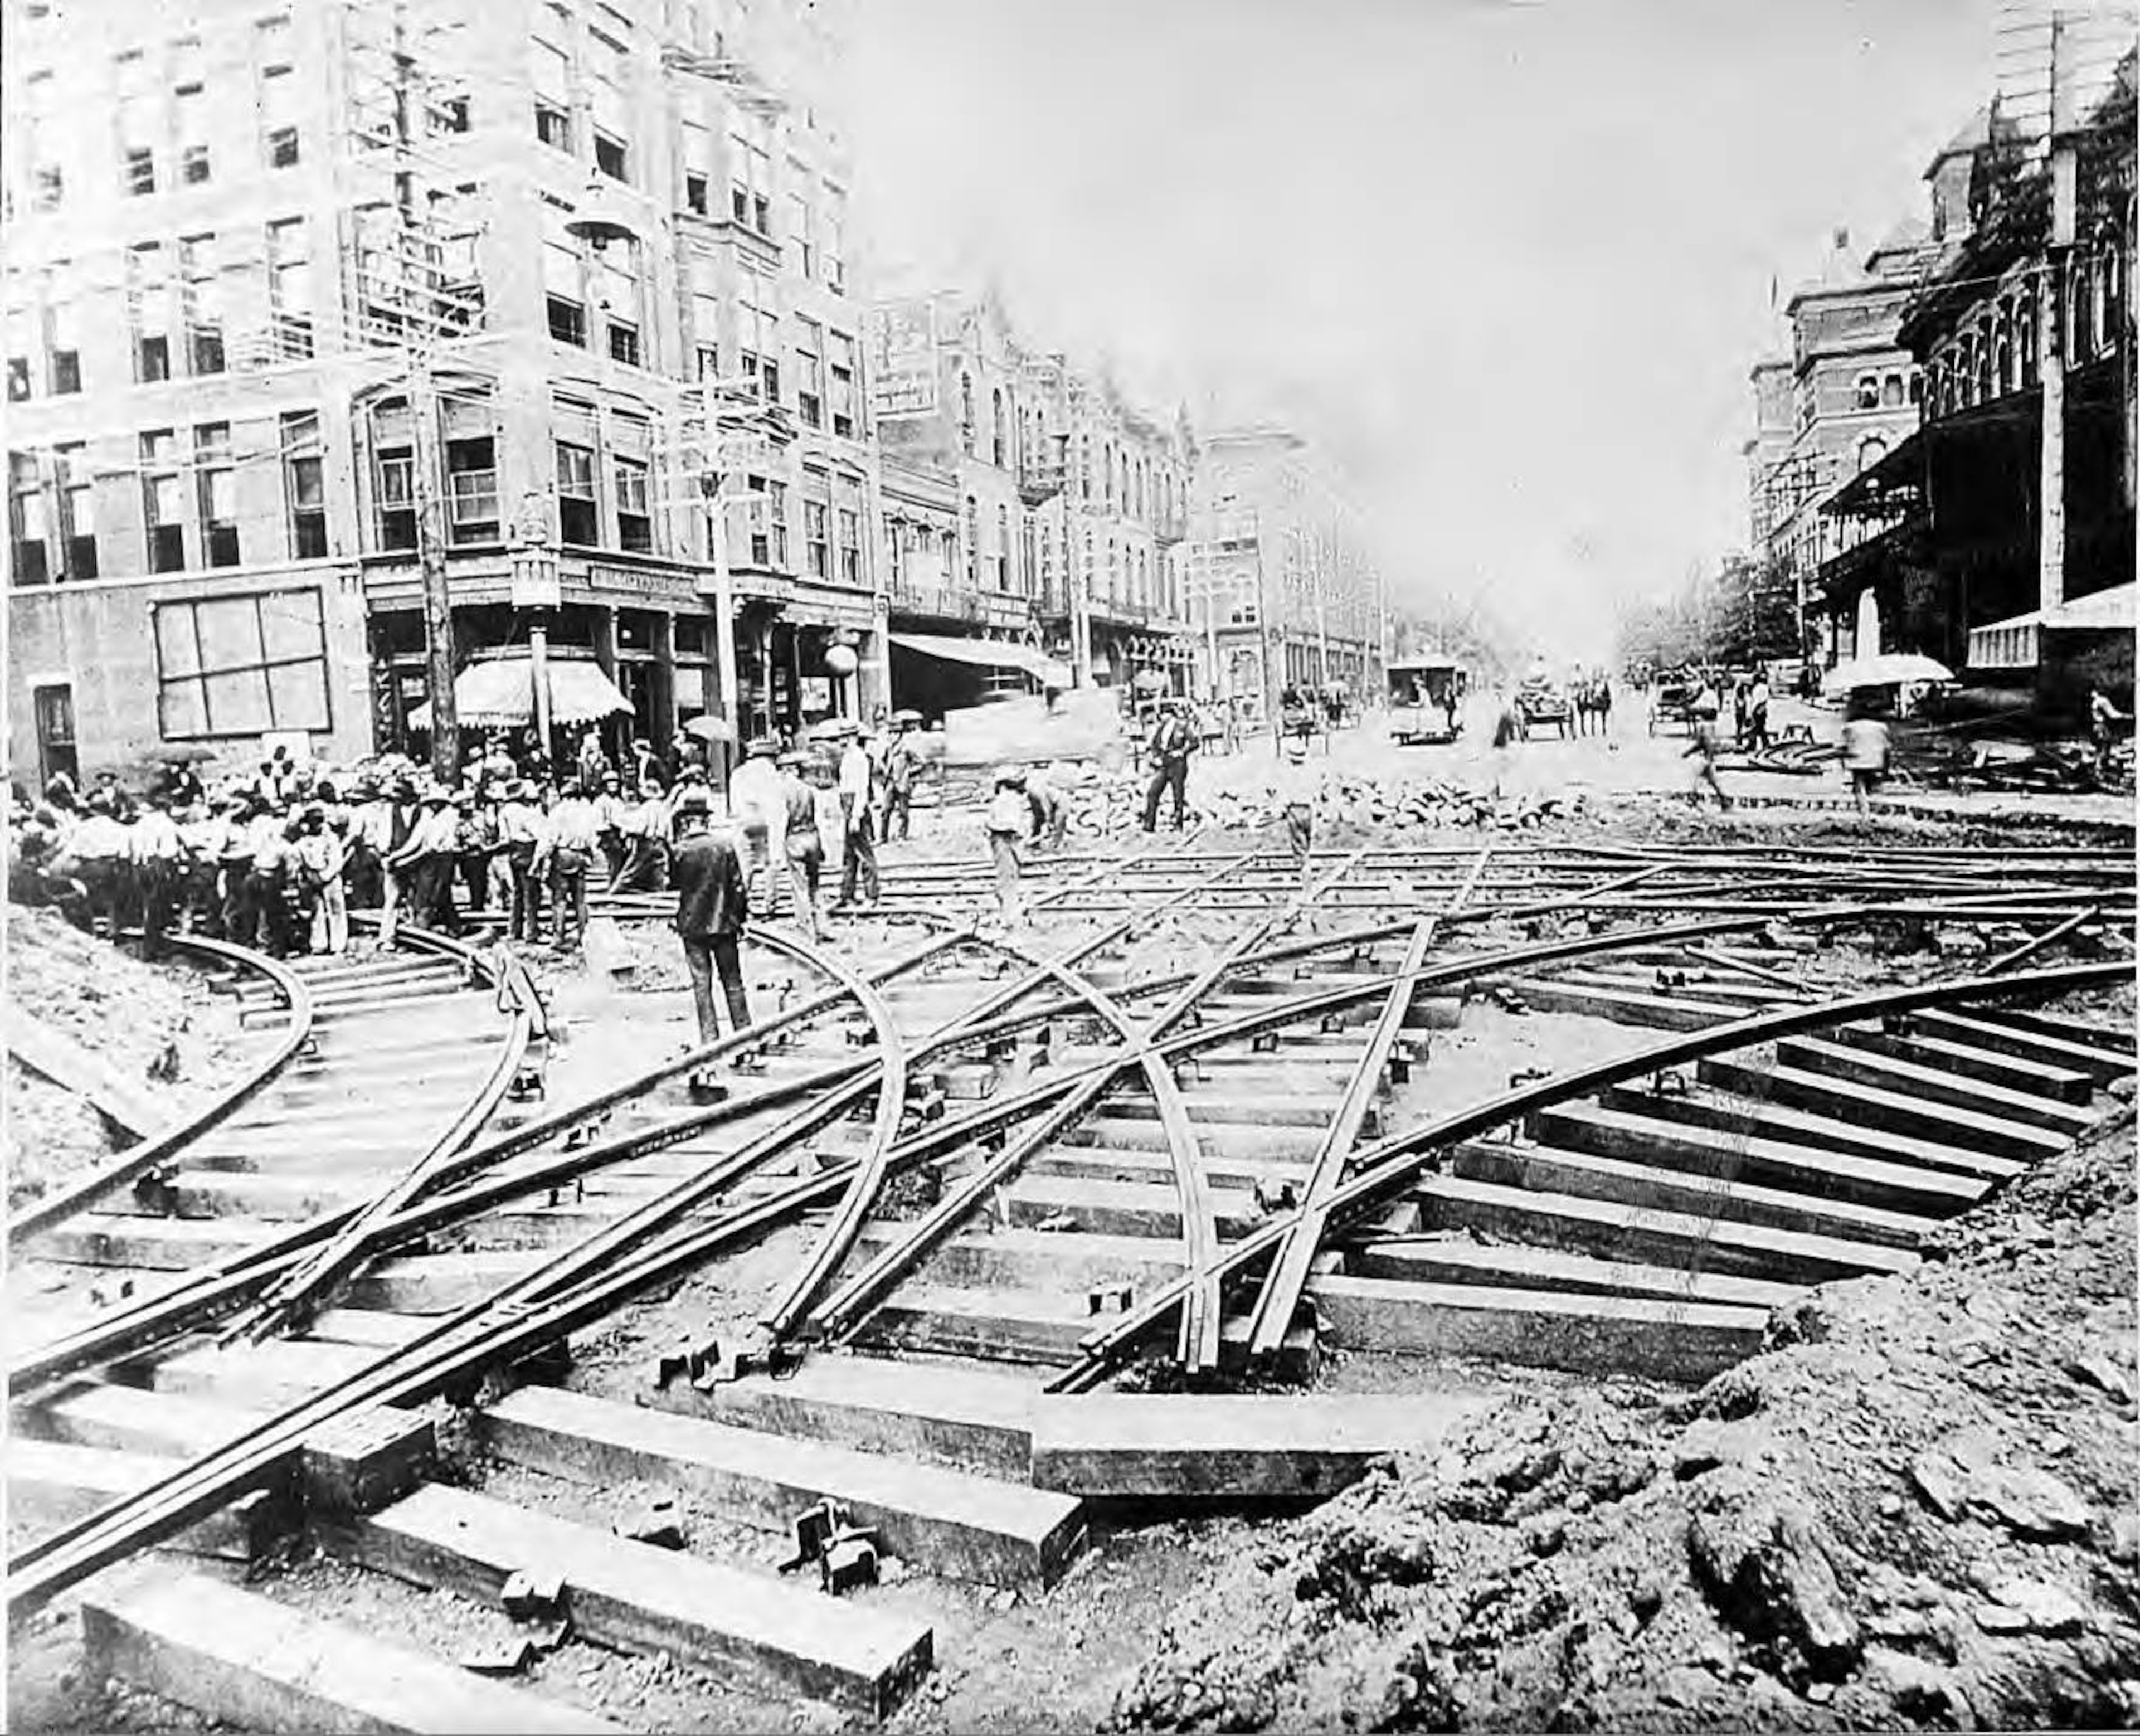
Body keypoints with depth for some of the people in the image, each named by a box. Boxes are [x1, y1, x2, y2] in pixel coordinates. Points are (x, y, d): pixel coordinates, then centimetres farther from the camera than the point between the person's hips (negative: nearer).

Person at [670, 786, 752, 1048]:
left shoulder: (680, 849, -9)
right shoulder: (724, 844, -5)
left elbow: (672, 886, 2)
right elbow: (738, 886, -1)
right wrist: (739, 917, 8)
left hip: (693, 926, -1)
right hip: (724, 923, 1)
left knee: (701, 984, 5)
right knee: (732, 981, 11)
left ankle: (709, 1039, 5)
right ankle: (745, 1033, 15)